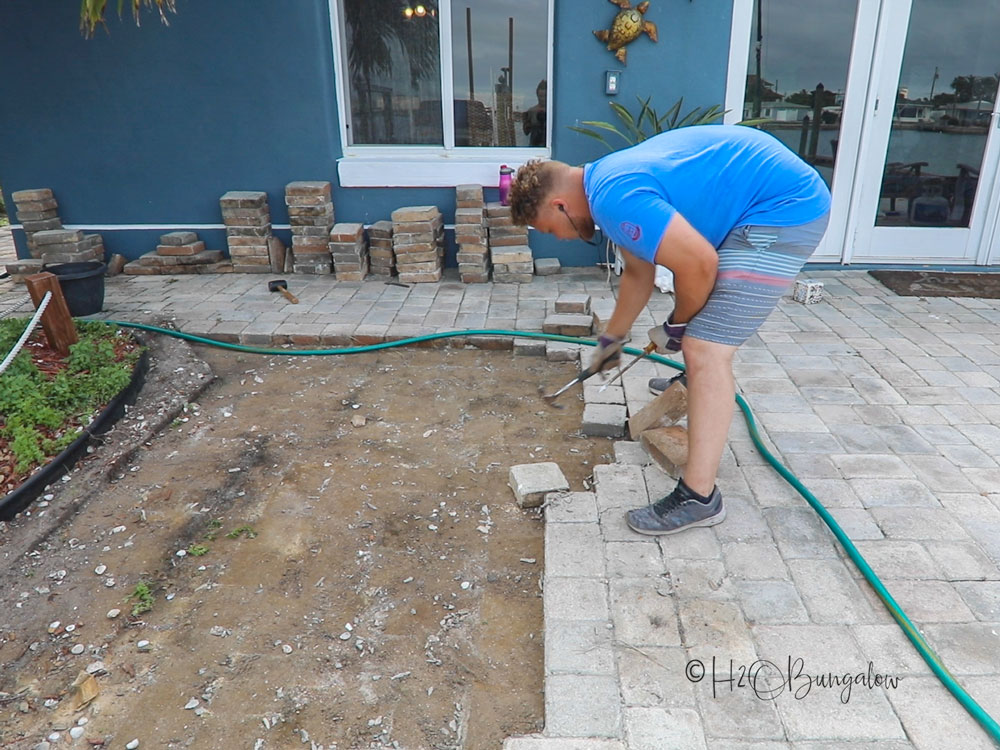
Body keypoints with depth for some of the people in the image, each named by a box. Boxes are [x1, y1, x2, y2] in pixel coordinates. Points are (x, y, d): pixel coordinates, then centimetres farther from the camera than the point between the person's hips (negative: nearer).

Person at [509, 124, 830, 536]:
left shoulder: (615, 197, -22)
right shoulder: (609, 180, 11)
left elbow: (699, 265, -25)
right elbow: (638, 272, 24)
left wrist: (675, 327, -6)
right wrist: (611, 339, 33)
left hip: (784, 211, -11)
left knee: (705, 349, -15)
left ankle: (698, 497, -8)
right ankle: (705, 382, 58)